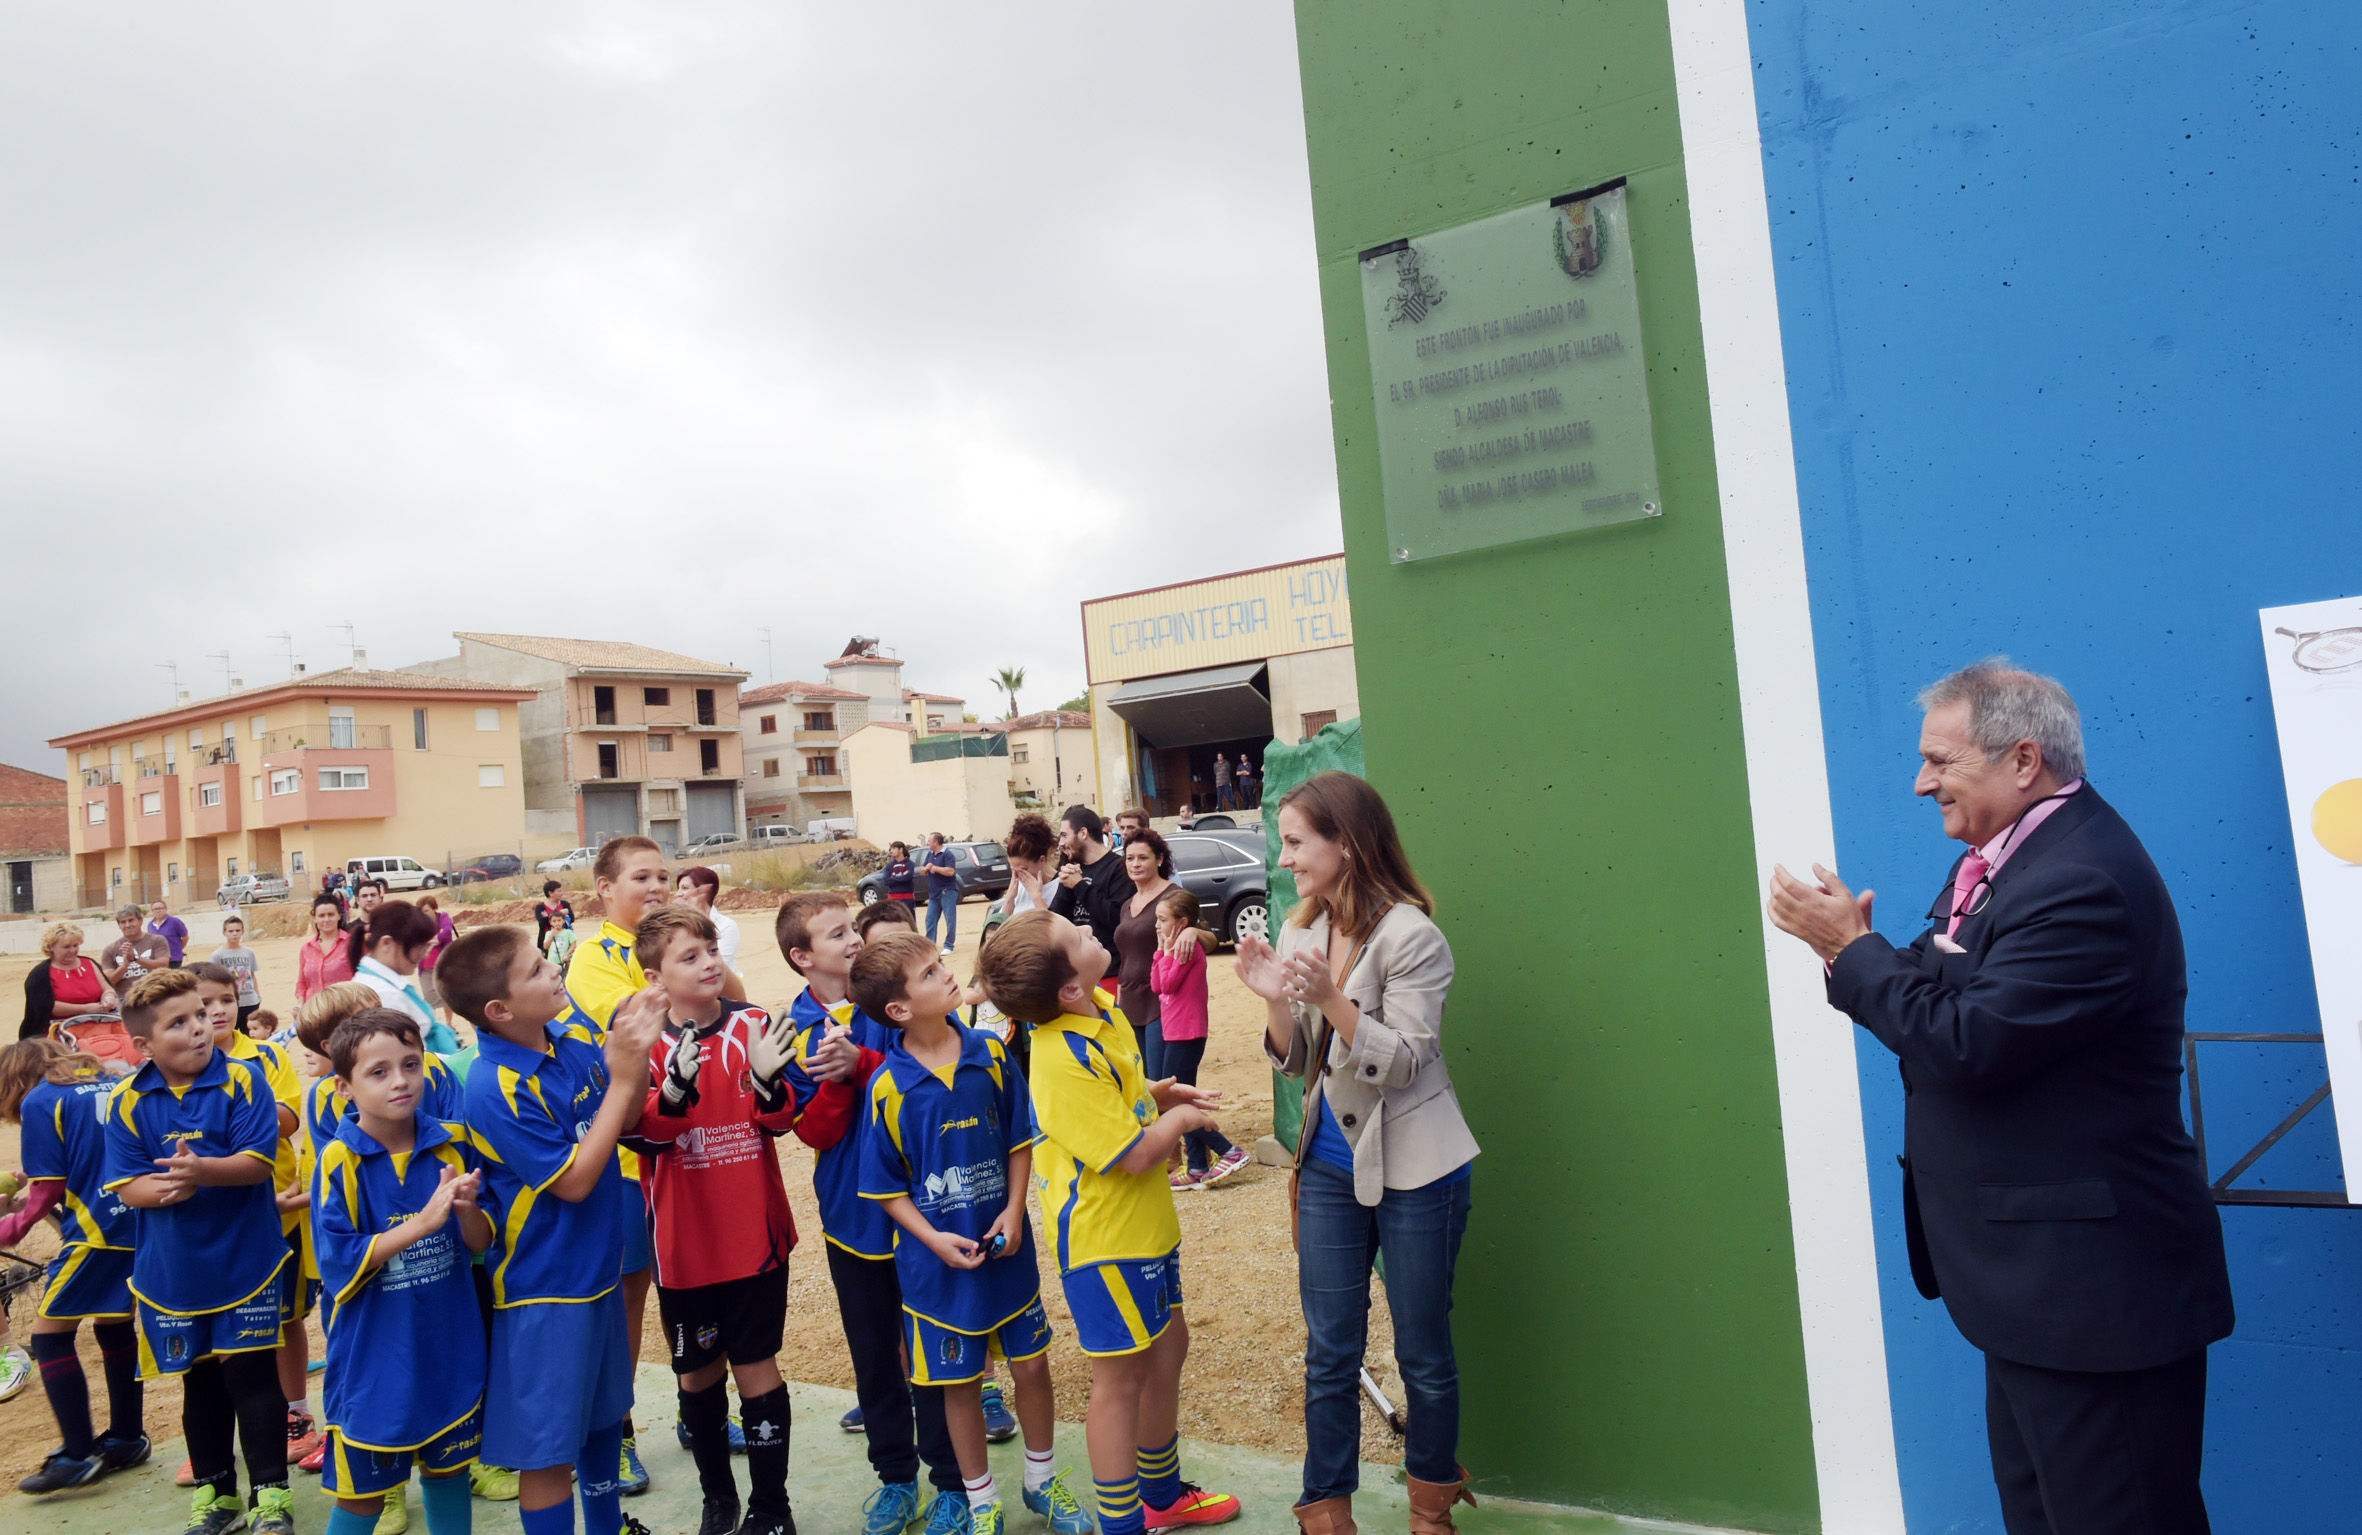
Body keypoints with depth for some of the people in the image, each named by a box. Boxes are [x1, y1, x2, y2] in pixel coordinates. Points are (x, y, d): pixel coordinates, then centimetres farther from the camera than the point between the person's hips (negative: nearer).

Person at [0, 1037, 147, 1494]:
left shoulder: (39, 1102, -1)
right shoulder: (112, 1085, 16)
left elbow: (46, 1195, -4)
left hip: (98, 1230, -7)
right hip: (145, 1224, 7)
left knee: (49, 1336, 6)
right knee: (114, 1326, 21)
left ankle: (79, 1454, 6)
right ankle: (126, 1439, 30)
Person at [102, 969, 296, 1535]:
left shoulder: (241, 1080, -9)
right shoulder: (128, 1102, -2)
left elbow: (259, 1160, -15)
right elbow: (125, 1185, -4)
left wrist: (204, 1171, -33)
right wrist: (165, 1188, -26)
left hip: (245, 1261, -3)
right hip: (172, 1270, 3)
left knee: (250, 1373, -1)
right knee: (198, 1380, 15)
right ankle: (216, 1488, 32)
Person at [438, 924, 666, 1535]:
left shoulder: (572, 1027, -6)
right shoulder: (495, 1087, -26)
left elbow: (626, 1121, 4)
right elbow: (573, 1181, -22)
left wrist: (638, 1050, -15)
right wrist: (623, 1078, -24)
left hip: (597, 1266, 8)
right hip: (545, 1286, -8)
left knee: (604, 1412, 25)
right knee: (550, 1447, 6)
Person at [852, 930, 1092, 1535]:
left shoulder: (990, 1055, -7)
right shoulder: (888, 1087, -14)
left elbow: (1020, 1140, 2)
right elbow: (886, 1186, -6)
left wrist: (1014, 1211, -9)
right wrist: (934, 1239, -16)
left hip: (1006, 1247, 2)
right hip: (939, 1258, -2)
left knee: (1031, 1365, 14)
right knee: (960, 1383, 12)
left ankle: (1043, 1480, 38)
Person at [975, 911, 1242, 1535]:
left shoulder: (1101, 1008, -1)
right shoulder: (1064, 1063, -30)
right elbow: (1136, 1154, -25)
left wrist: (1161, 1093, 1)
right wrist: (1180, 1119, -7)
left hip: (1146, 1224, 9)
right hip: (1105, 1236, -9)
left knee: (1167, 1347, 21)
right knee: (1122, 1376, 5)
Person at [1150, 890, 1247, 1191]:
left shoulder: (1189, 947, -15)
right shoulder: (1173, 947, 14)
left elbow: (1168, 983, -18)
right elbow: (1156, 985, 10)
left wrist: (1168, 951, -10)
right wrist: (1161, 951, 4)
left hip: (1186, 1033, -10)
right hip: (1171, 1030, 10)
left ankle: (1229, 1152, -3)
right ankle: (1197, 1169, 18)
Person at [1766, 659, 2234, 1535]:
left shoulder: (2085, 882, -24)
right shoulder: (2007, 850, 9)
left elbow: (1966, 1043, -26)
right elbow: (1945, 998, 9)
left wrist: (1850, 947, -16)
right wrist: (1851, 949, -7)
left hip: (2093, 1278, -10)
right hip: (2036, 1274, 10)